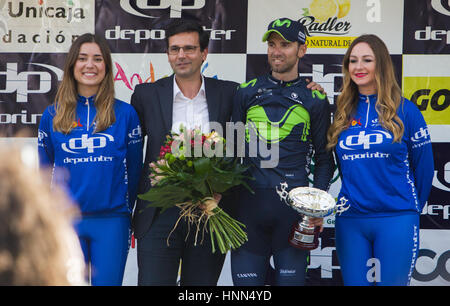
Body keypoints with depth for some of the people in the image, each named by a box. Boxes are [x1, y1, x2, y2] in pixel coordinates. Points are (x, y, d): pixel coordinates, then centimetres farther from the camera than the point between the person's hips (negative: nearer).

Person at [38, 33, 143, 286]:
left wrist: (125, 212, 7)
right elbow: (45, 171, 13)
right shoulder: (52, 115, 6)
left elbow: (134, 170, 7)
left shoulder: (125, 113, 2)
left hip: (111, 222, -1)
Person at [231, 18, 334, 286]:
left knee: (291, 279, 2)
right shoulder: (247, 93, 10)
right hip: (250, 203, 1)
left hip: (294, 204, -1)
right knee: (246, 279, 3)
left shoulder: (315, 99, 6)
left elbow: (324, 158, 9)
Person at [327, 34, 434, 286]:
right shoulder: (342, 112, 8)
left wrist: (412, 207, 10)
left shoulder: (404, 110, -1)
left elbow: (424, 165, 4)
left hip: (396, 220, -3)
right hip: (349, 220, 3)